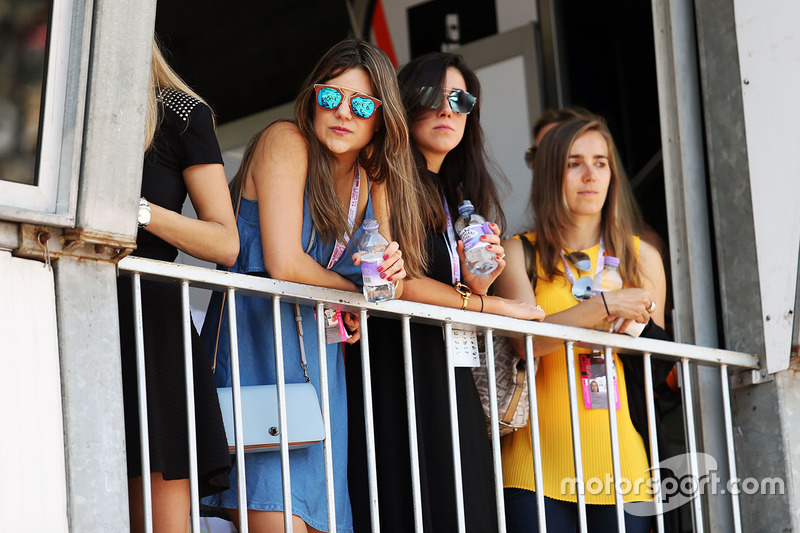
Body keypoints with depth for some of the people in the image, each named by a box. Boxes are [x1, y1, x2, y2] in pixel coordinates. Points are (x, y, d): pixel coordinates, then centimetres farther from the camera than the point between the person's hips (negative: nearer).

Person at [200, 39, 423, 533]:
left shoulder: (375, 179, 16)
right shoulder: (286, 142, -5)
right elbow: (284, 264, -14)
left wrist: (390, 275, -10)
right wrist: (355, 289, 2)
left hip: (321, 355, 7)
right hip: (256, 341, -7)